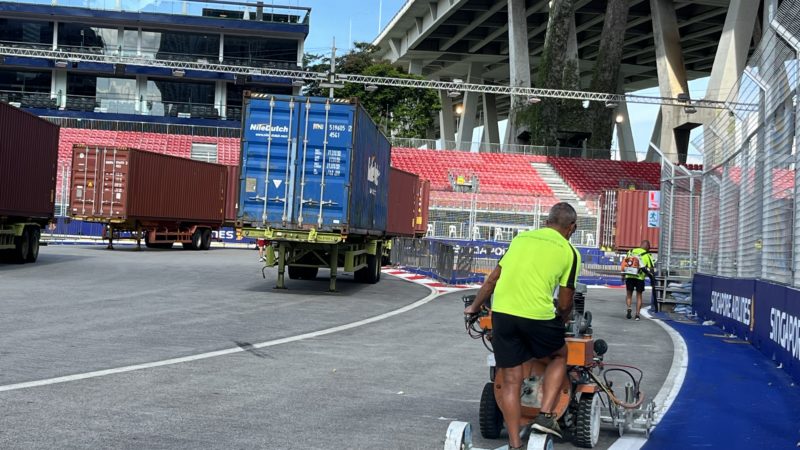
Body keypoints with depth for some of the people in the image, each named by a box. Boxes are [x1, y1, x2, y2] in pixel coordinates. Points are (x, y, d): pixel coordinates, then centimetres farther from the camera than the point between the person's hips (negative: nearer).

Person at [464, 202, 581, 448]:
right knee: (560, 355, 26)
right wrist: (562, 321, 30)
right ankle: (546, 414, 15)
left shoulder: (521, 238, 18)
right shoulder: (569, 252, 7)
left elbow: (492, 279, 20)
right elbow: (565, 303, 8)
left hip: (501, 312, 3)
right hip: (537, 315, -3)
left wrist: (475, 307, 32)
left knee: (510, 381, 10)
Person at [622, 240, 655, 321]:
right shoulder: (647, 255, 3)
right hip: (640, 277, -2)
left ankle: (629, 308, -8)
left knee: (629, 294, 14)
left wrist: (623, 275, 19)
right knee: (639, 296, 9)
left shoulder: (631, 252, 12)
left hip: (629, 276, 2)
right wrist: (652, 279, 9)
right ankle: (637, 314, 7)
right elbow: (650, 269, 0)